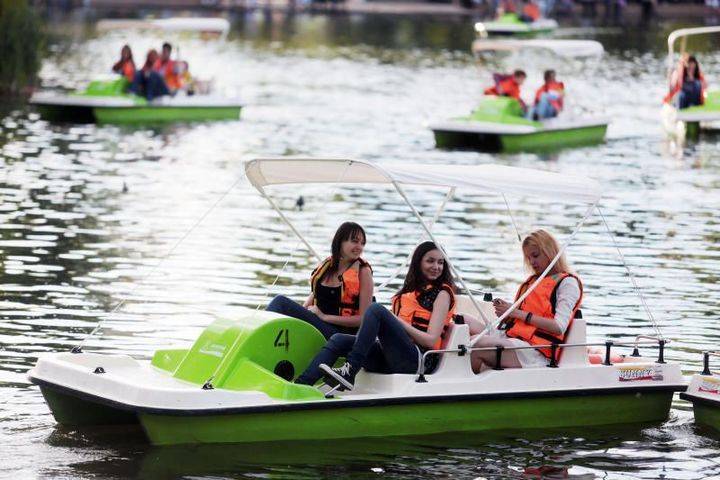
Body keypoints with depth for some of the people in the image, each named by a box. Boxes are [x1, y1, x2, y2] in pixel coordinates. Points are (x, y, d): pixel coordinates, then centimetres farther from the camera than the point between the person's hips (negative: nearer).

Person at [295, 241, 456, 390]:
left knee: (376, 309, -24)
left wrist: (399, 322, -10)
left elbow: (431, 340, -6)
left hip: (418, 358, -7)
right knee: (339, 340, -11)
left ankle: (349, 372, -34)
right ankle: (300, 385, -28)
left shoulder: (442, 293, 7)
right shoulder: (410, 290, 26)